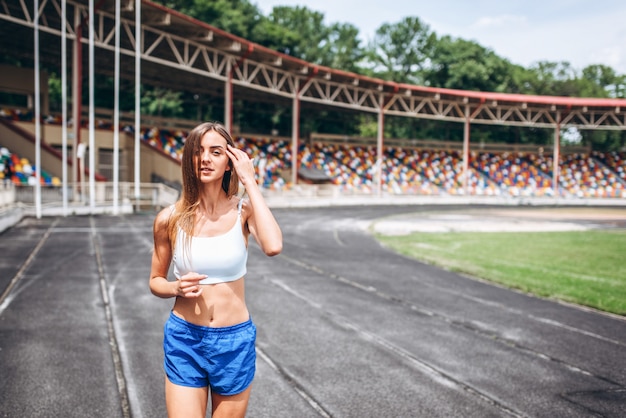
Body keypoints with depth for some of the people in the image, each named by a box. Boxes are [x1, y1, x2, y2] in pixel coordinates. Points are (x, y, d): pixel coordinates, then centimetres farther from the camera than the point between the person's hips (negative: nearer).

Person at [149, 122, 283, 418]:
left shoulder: (243, 211, -7)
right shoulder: (170, 219, -5)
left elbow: (273, 246, -29)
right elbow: (155, 281, 8)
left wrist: (250, 182, -21)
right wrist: (177, 287, -15)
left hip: (235, 341, 0)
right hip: (184, 340, 0)